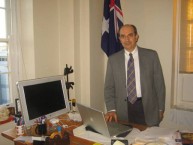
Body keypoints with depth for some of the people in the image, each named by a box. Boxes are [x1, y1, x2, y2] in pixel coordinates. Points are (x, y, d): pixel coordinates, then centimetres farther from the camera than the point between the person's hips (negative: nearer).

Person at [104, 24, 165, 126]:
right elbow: (109, 87, 3)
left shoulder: (151, 55, 0)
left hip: (148, 108, 0)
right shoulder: (113, 59, 2)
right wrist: (111, 110, -8)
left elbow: (159, 84, 3)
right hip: (123, 111, 1)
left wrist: (160, 109, 4)